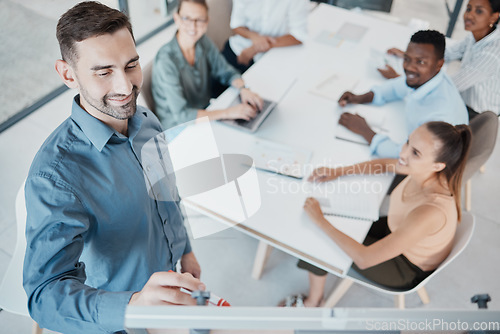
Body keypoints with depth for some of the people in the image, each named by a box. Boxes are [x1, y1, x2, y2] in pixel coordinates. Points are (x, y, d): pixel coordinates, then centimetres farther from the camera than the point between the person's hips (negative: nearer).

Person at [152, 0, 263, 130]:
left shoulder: (203, 42, -5)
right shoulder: (166, 61, -26)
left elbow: (226, 72, 6)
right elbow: (181, 115, -29)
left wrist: (243, 89, -16)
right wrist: (227, 113, -33)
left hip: (206, 113, 7)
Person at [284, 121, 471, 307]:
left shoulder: (430, 213, -44)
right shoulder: (423, 171, -23)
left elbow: (364, 259, -38)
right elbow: (386, 164, 3)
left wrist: (320, 220, -30)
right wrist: (339, 171, -5)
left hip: (408, 271, -6)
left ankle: (312, 302, 31)